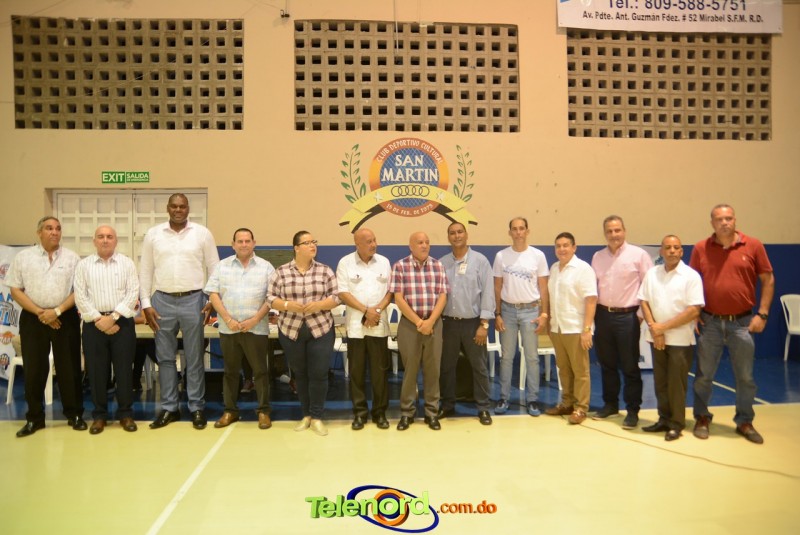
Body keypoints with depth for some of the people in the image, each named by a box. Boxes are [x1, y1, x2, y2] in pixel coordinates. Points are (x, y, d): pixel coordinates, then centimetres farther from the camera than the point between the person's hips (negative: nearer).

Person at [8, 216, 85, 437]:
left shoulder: (72, 257, 3)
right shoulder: (23, 257, 4)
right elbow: (15, 291, 1)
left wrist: (57, 311, -12)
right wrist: (40, 313, -9)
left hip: (65, 318, 0)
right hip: (33, 318, 1)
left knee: (69, 368, 4)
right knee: (34, 369, 6)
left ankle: (74, 414, 15)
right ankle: (34, 418, 18)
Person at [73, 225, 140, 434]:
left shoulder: (127, 263, 5)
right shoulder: (83, 265, 7)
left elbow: (133, 293, -3)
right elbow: (80, 296, 0)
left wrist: (113, 317, -11)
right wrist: (99, 319, -10)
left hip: (122, 322, -1)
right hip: (93, 323, 1)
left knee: (124, 369, 3)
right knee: (96, 370, 5)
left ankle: (125, 413, 13)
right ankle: (99, 415, 17)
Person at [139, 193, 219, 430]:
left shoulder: (202, 233, 1)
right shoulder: (153, 234, 5)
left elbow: (214, 268, 2)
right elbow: (145, 271, 7)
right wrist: (146, 304, 1)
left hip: (193, 300, -2)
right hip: (162, 301, 2)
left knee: (194, 358, 5)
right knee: (165, 357, 10)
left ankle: (197, 408, 15)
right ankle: (169, 407, 22)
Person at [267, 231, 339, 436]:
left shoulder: (325, 271, 1)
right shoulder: (281, 272, 0)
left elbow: (336, 297, -1)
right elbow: (271, 298, 1)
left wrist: (318, 305, -17)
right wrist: (288, 305, -17)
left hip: (321, 330, 0)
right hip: (290, 330, 1)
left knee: (319, 374, -1)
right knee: (300, 374, 11)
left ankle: (317, 417, 12)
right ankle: (306, 414, 26)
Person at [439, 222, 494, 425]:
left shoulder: (480, 260, -3)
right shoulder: (442, 263, 5)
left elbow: (488, 293, -6)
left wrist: (484, 324, -10)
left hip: (473, 322, -2)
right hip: (448, 322, 3)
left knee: (479, 366, 5)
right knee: (446, 366, 10)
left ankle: (483, 408, 17)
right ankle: (447, 405, 24)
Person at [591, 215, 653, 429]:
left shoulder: (638, 255, -5)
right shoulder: (597, 257, 9)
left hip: (627, 316, -5)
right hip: (603, 315, 5)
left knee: (629, 366, 2)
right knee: (607, 364, 14)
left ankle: (632, 410, 13)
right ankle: (610, 404, 27)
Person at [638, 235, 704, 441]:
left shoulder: (691, 276, -7)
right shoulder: (651, 274, 7)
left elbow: (694, 310, -13)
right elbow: (644, 302, 6)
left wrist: (664, 327, -14)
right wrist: (653, 328, -8)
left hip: (680, 339, -4)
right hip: (657, 338, 4)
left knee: (676, 383, 1)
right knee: (660, 382, 11)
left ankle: (676, 424, 13)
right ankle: (664, 419, 24)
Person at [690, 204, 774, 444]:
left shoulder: (753, 246, -2)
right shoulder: (700, 249, 0)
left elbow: (768, 280, 2)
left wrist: (762, 314, -4)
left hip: (742, 323, 0)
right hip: (710, 322, 0)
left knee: (745, 377, 10)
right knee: (704, 375, 8)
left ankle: (745, 422, 26)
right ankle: (702, 418, 24)